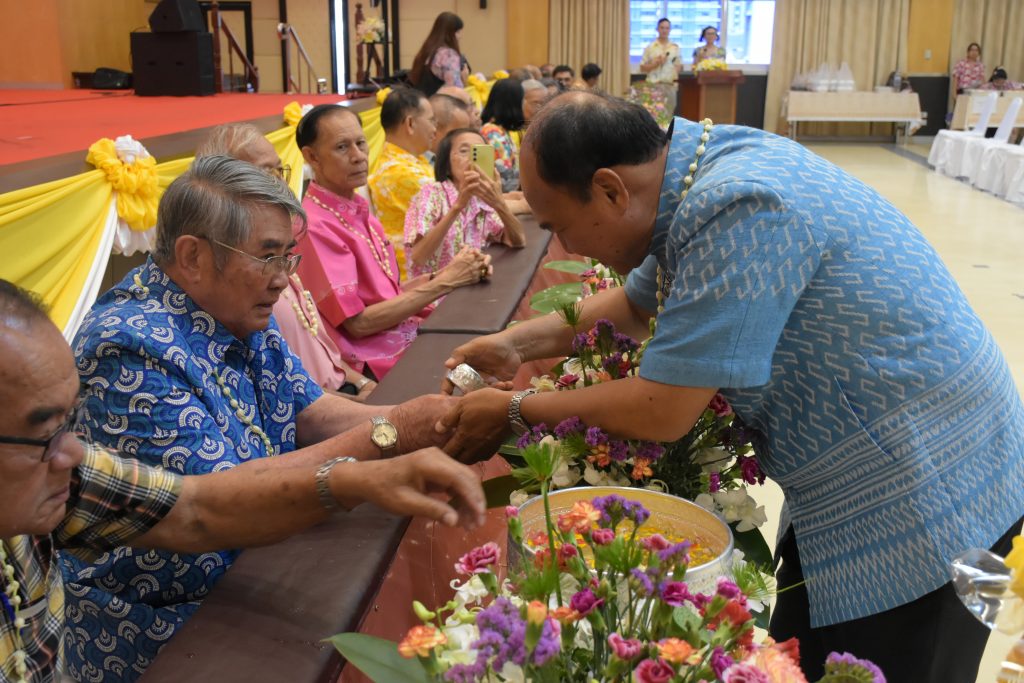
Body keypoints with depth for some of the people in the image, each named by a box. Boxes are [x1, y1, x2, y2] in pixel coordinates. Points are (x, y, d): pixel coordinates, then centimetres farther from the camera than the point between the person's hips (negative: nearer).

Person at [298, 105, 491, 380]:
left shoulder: (360, 211, 10)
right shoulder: (315, 226, -16)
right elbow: (358, 322, -17)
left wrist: (445, 273, -4)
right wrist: (444, 282, -14)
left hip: (411, 332, 8)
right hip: (378, 361, -8)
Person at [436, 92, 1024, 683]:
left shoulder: (741, 210, -30)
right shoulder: (706, 175, 0)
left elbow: (661, 413, -26)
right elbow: (636, 305, 16)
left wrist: (515, 410, -12)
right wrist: (516, 344, 6)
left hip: (922, 503, -9)